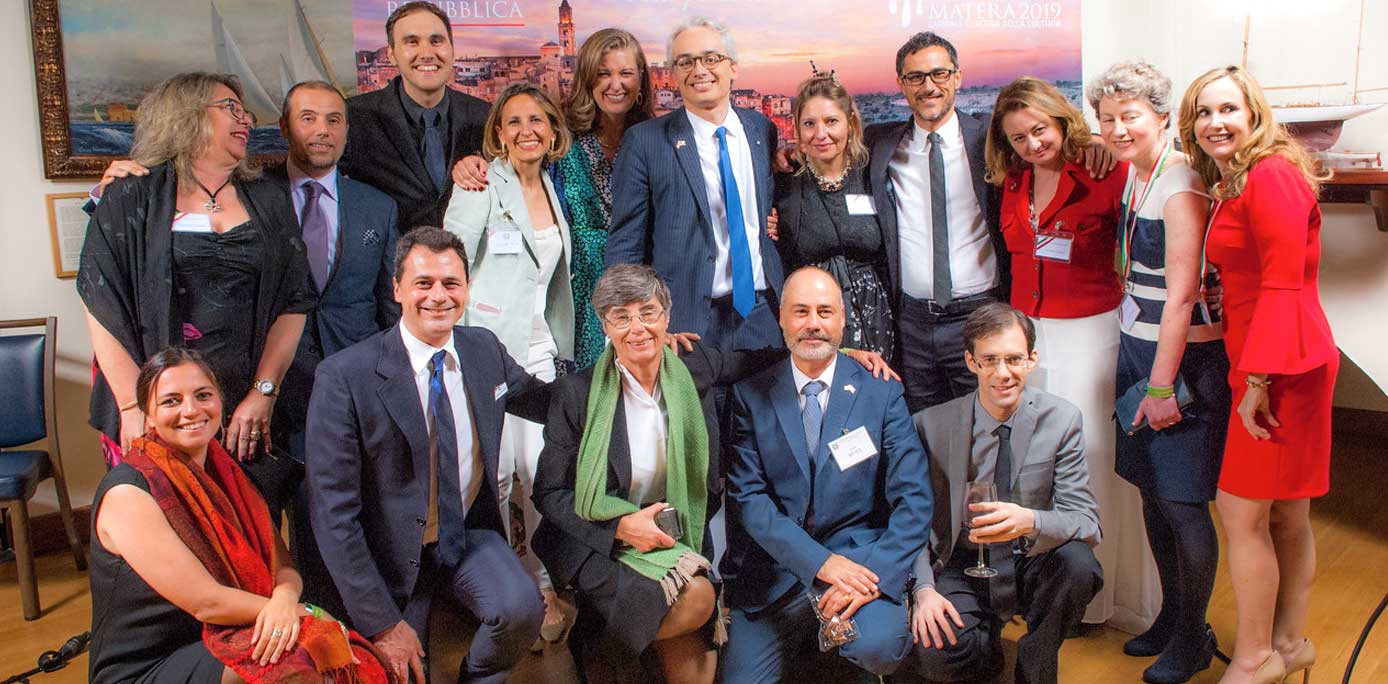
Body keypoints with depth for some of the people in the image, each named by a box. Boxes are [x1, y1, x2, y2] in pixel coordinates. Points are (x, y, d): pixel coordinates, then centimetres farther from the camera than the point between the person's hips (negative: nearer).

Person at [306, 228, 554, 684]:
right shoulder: (344, 377, -18)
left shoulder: (484, 348, -2)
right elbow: (333, 512, -17)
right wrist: (381, 621, -18)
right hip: (393, 556, -3)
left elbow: (542, 402, 17)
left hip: (471, 535, 3)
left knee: (521, 608, -24)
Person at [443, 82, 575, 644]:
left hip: (539, 347, 5)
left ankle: (543, 587, 17)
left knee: (540, 470, 0)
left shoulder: (552, 188, 12)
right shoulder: (483, 186, -6)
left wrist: (562, 343, 18)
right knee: (494, 473, -1)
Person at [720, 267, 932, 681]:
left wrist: (873, 574, -20)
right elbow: (747, 496, -6)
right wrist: (821, 562, -18)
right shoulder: (750, 396, 3)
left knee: (879, 646, -28)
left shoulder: (882, 393, 2)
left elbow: (914, 500, -4)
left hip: (860, 559, 0)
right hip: (774, 575, 1)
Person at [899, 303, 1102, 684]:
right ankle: (988, 651, 12)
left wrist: (1031, 521, -37)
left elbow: (1087, 522, -14)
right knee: (934, 652, -28)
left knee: (1077, 560, -32)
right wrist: (924, 589, -20)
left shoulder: (1062, 420, -8)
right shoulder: (931, 425, -8)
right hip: (964, 566, -1)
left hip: (1034, 565, 1)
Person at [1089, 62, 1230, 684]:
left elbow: (1181, 293, -19)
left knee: (1181, 500, -1)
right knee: (1150, 489, 14)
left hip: (1183, 357, -8)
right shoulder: (1134, 173, 9)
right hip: (1137, 346, 8)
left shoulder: (1180, 187, -17)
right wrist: (1140, 370, 15)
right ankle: (1171, 614, 31)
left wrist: (1162, 385, -18)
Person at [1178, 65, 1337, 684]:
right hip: (1271, 360, 10)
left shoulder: (1271, 177, -14)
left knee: (1242, 510, -3)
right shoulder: (1231, 186, 16)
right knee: (1285, 514, 16)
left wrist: (1258, 379, -20)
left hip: (1280, 363, -10)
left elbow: (1282, 284, -19)